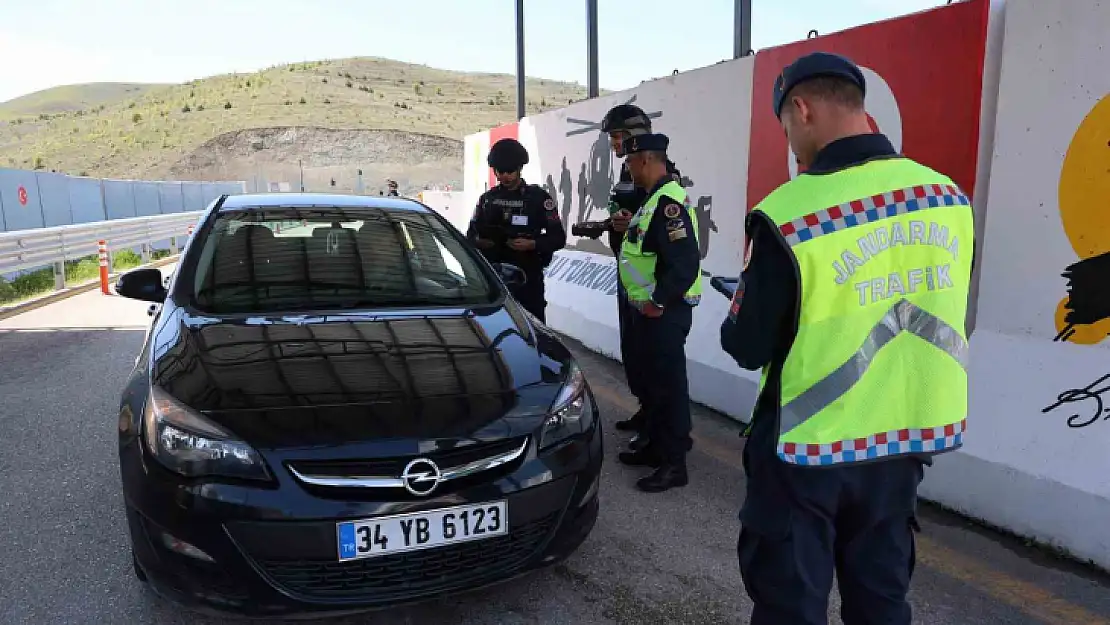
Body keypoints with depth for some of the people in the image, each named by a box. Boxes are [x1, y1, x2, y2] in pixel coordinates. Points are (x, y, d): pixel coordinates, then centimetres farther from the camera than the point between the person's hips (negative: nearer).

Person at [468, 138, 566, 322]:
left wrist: (532, 244, -18)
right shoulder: (487, 198, 15)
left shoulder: (538, 197, 3)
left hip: (528, 279, -3)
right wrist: (479, 241, -6)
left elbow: (558, 237, -1)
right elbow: (471, 234, 17)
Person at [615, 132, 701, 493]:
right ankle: (656, 446, 33)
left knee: (669, 385, -1)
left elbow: (685, 263, -27)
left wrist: (658, 302, -22)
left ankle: (674, 464, 11)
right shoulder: (653, 199, 14)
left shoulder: (669, 202, -20)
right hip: (647, 309, 11)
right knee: (652, 380, 19)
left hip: (663, 312, -11)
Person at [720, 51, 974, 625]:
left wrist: (736, 317, 9)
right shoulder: (950, 199, -3)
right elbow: (941, 319, 10)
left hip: (808, 449, -5)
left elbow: (748, 348, -13)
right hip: (911, 435, 6)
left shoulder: (787, 214, -22)